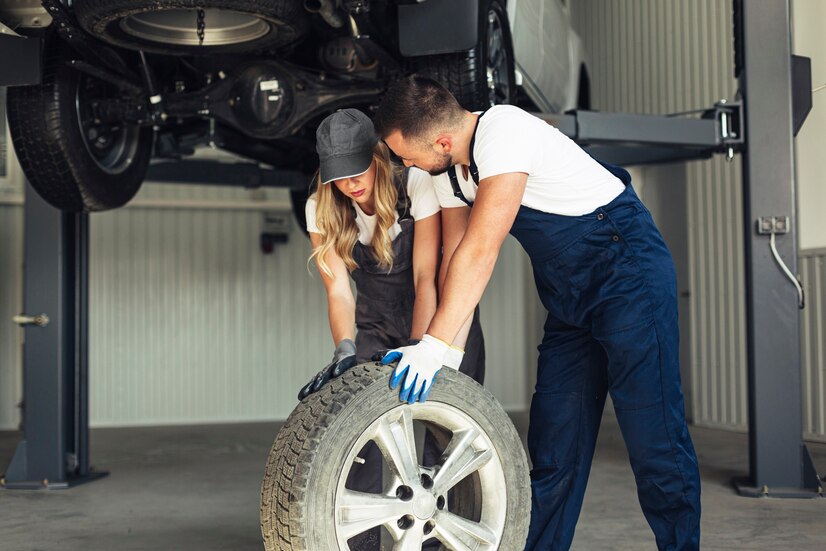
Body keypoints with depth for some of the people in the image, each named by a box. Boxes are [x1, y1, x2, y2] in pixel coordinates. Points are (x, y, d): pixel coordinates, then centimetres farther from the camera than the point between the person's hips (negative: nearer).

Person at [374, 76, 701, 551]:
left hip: (629, 271, -8)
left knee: (652, 431, -7)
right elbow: (457, 258, 4)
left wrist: (435, 345, -30)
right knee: (553, 444, 7)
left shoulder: (505, 133, -24)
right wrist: (435, 350, -2)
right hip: (569, 298, 8)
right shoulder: (450, 170, 2)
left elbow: (481, 251, -30)